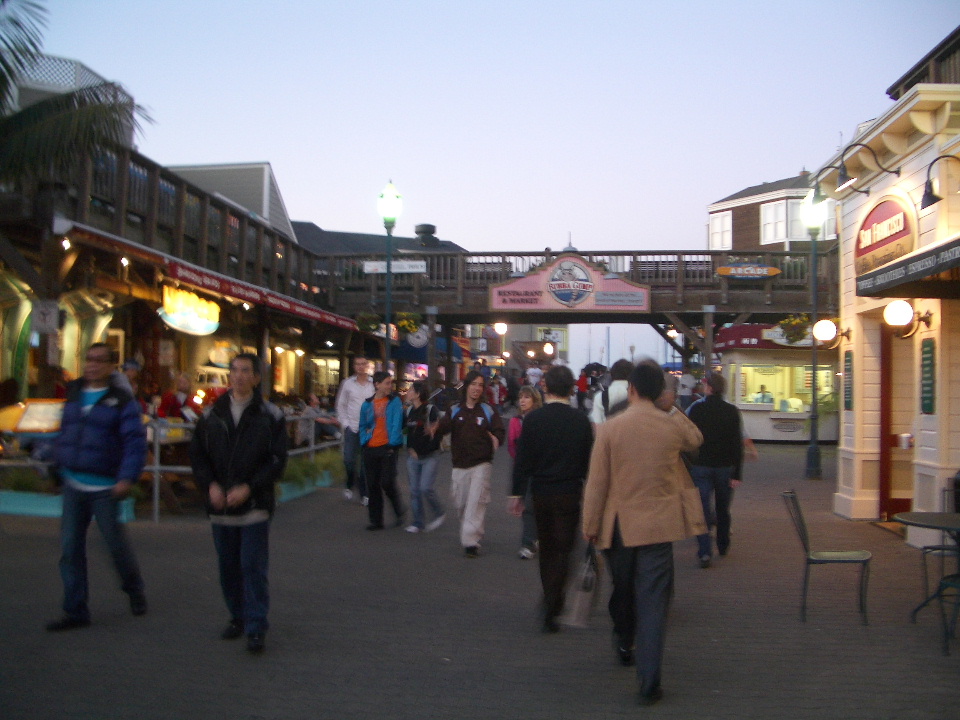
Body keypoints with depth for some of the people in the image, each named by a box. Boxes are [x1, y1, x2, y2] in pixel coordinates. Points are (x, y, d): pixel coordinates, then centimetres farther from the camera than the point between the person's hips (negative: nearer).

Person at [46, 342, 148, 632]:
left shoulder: (121, 401, -7)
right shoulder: (73, 394, 10)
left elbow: (135, 442, -12)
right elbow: (64, 433, 18)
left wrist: (127, 478, -21)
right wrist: (58, 464, 12)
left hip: (104, 488, -5)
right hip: (72, 485, 5)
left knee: (115, 543, 4)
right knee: (70, 549, 4)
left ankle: (134, 590, 31)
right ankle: (75, 611, 13)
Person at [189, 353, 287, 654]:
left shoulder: (270, 415, -2)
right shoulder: (212, 414, 7)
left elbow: (277, 459, -5)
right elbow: (197, 454, 8)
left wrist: (249, 488, -15)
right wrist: (210, 485, -7)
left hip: (255, 504, -4)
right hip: (220, 505, 4)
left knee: (253, 566, -5)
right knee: (228, 566, 12)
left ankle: (256, 627, 1)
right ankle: (238, 617, 28)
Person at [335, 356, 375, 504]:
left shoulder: (374, 384, -2)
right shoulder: (347, 383, 2)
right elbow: (340, 405, 7)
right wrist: (345, 423, 0)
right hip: (352, 427, 1)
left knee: (366, 462, 3)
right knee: (349, 460, 0)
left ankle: (364, 493, 12)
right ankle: (349, 485, 27)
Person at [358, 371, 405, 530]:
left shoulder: (395, 401, 0)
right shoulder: (367, 404, 9)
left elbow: (397, 424, -7)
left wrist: (393, 444, -13)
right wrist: (364, 441, 5)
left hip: (388, 448, -4)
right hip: (370, 450, 4)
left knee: (387, 483, -9)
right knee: (373, 486, 7)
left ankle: (399, 512, 18)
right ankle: (376, 520, 17)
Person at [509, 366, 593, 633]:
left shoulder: (533, 418, -6)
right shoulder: (581, 420, -6)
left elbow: (523, 459, -5)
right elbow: (589, 460, 0)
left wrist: (517, 493, 2)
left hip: (541, 493, 2)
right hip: (570, 493, -1)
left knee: (546, 549, 17)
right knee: (563, 549, 3)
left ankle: (550, 602, 30)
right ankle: (552, 609, -6)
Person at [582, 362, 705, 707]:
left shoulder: (609, 429, -9)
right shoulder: (673, 425, -4)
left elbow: (597, 482, -7)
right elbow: (696, 441, 22)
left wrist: (591, 526, 2)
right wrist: (675, 410, 17)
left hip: (620, 525, 0)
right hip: (658, 525, 0)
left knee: (623, 590, 22)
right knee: (653, 601, 1)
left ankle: (625, 643, 46)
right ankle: (649, 682, -2)